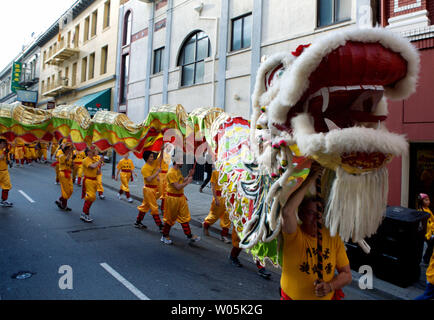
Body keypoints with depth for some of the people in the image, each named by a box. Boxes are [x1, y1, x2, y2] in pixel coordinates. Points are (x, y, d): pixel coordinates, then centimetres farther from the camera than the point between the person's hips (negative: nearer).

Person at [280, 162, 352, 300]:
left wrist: (330, 286, -20)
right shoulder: (294, 235, -17)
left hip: (328, 297, 3)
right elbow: (287, 212, -38)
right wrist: (309, 180, -33)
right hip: (292, 296, -2)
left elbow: (346, 274, 1)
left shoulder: (334, 238, -5)